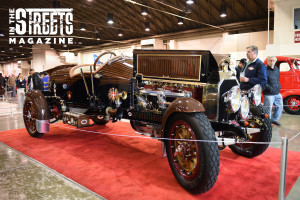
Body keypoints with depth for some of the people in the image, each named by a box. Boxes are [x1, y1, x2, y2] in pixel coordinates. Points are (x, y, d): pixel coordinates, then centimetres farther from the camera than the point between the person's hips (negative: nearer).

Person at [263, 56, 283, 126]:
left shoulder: (276, 69, 13)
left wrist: (279, 87, 12)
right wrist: (270, 89, -19)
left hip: (277, 93, 8)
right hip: (269, 94, -8)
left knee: (280, 106, 16)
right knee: (268, 109, -2)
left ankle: (274, 119, 32)